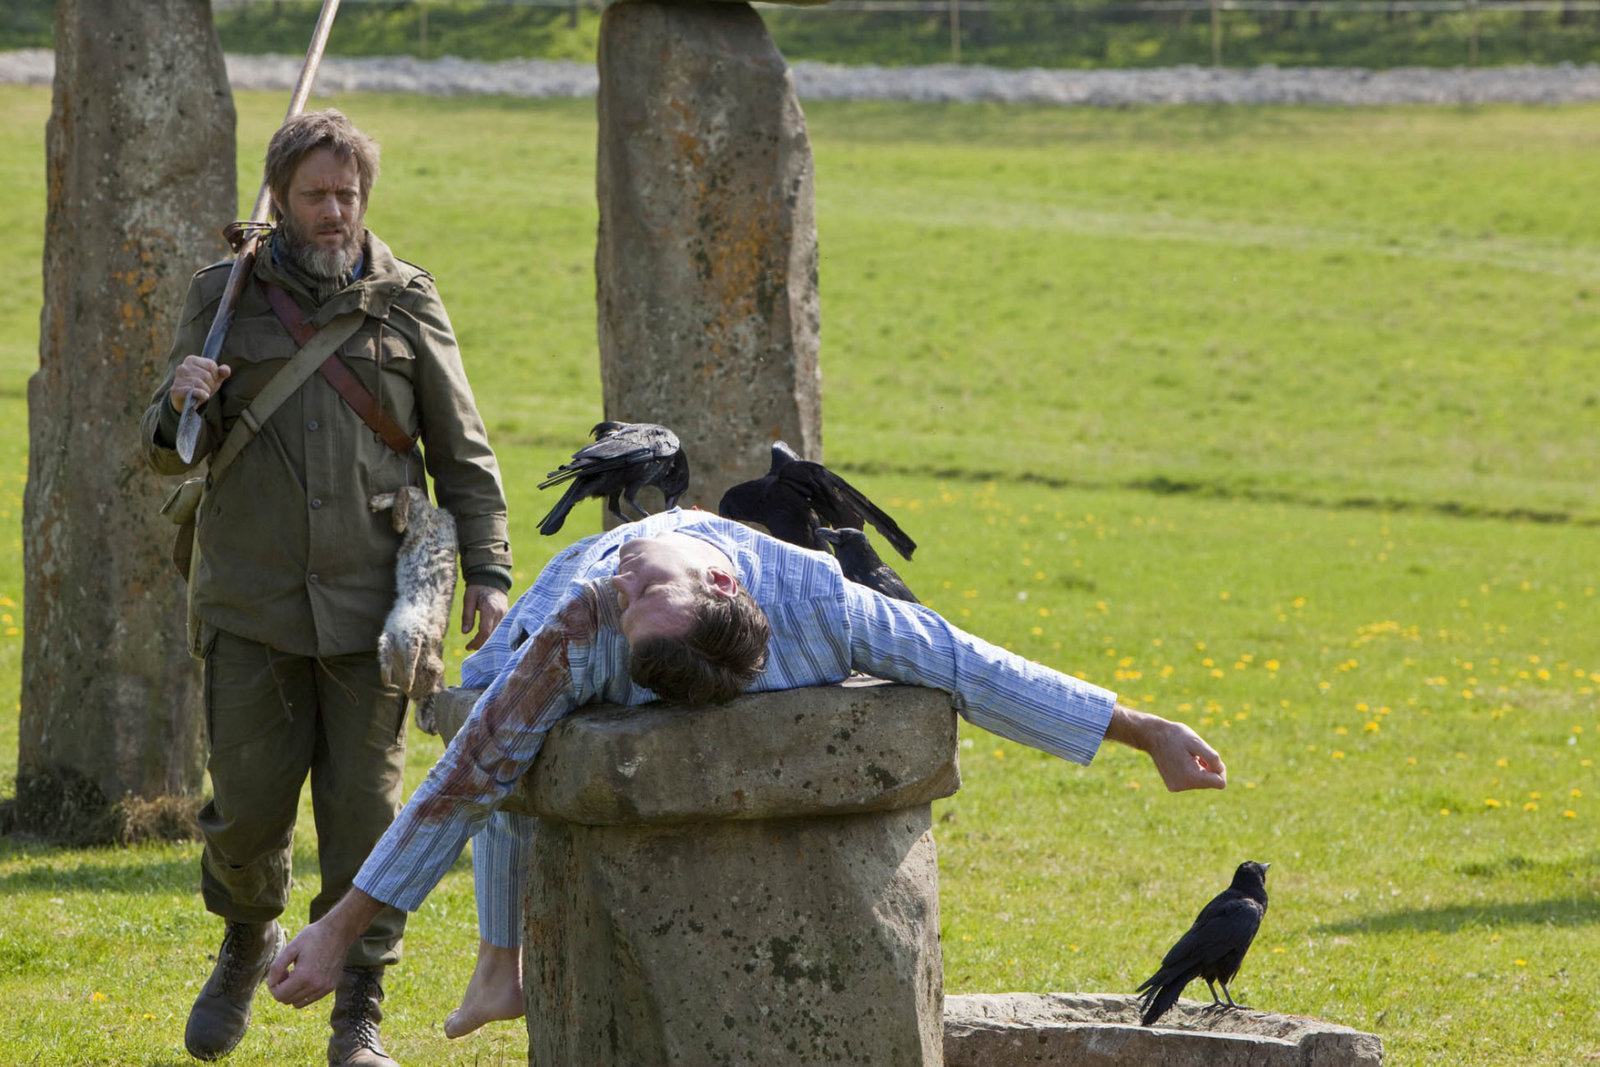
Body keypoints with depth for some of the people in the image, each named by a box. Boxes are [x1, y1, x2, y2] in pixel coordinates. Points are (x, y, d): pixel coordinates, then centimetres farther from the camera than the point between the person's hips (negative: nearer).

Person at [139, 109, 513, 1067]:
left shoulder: (406, 303, 7)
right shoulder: (224, 298, 8)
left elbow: (463, 454, 10)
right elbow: (169, 452, 9)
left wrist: (488, 572, -1)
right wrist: (182, 406, -14)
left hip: (369, 605, 0)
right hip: (252, 608, 0)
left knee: (365, 810, -2)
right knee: (248, 806, 0)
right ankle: (249, 940, 31)